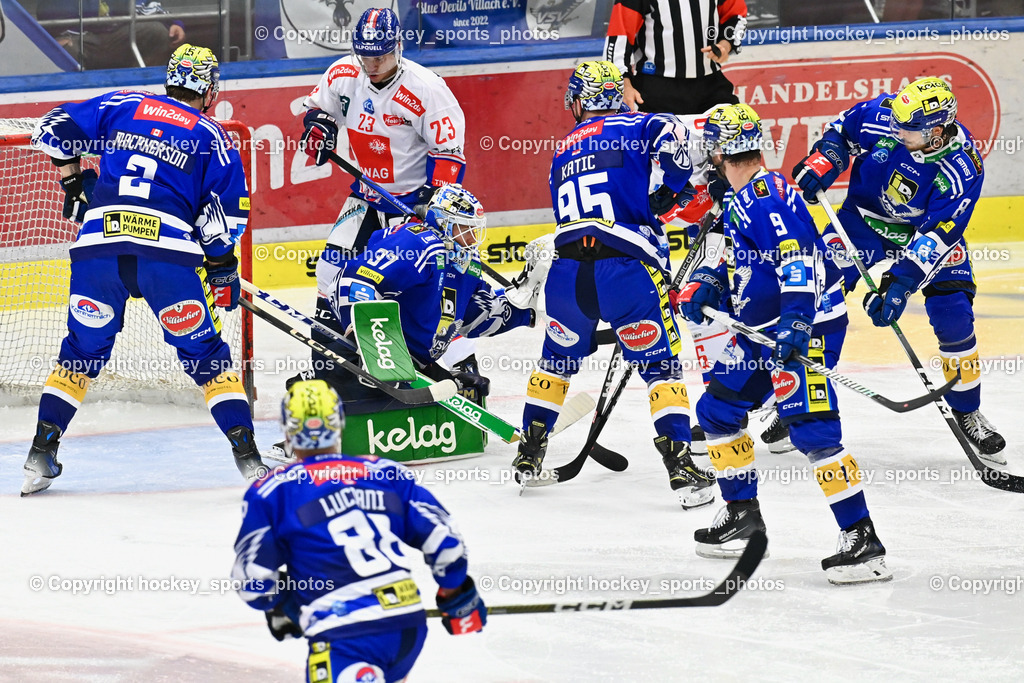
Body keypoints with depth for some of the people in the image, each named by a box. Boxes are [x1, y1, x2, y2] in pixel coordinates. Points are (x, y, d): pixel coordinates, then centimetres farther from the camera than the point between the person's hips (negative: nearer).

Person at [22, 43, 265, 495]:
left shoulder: (122, 105, 19)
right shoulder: (212, 136, 13)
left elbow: (53, 129, 18)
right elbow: (224, 214, 7)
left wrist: (73, 180, 29)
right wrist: (223, 270, 17)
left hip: (99, 242, 2)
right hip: (169, 249, -2)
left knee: (83, 350, 18)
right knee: (206, 353, 9)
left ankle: (41, 455, 12)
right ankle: (247, 454, 2)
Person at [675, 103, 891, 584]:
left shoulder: (766, 193, -18)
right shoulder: (740, 200, 15)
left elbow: (798, 255, -29)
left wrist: (796, 320, -37)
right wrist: (708, 285, 10)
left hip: (806, 325, -11)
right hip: (762, 328, 11)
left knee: (811, 428, -20)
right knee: (716, 411, 17)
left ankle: (862, 540, -22)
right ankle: (743, 515, 29)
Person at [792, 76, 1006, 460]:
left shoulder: (962, 167, -31)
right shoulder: (882, 115, -25)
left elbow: (936, 237, -31)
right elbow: (842, 129, -1)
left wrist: (902, 282, -39)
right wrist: (822, 163, -18)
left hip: (927, 231, -2)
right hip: (865, 217, 2)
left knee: (953, 317, -12)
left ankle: (967, 413, 8)